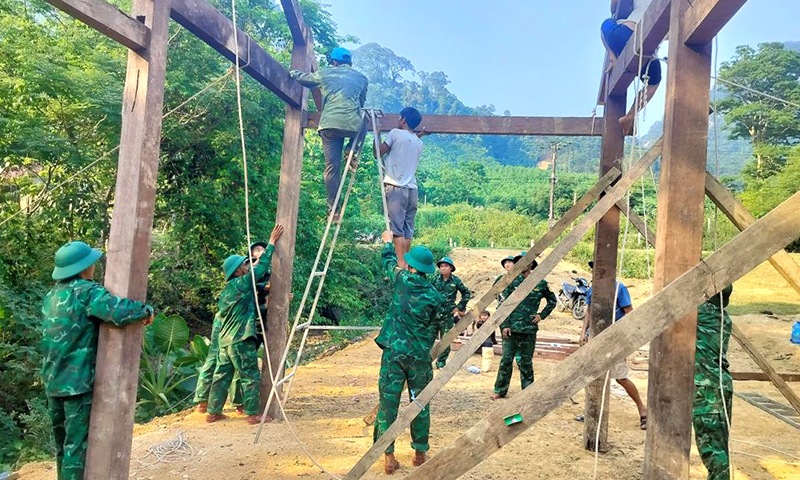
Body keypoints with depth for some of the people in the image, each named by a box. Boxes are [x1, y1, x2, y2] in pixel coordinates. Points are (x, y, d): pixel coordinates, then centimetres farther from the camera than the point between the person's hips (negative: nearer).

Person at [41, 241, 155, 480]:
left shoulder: (52, 295, 11)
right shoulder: (86, 291, -15)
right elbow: (119, 311, -30)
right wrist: (146, 310, -13)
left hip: (52, 381, 8)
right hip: (78, 381, -8)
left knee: (63, 441, 19)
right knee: (77, 443, -1)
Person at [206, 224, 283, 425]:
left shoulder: (228, 289, 15)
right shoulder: (241, 284, -10)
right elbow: (260, 267, -11)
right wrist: (272, 242, -7)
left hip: (225, 340, 9)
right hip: (241, 340, -9)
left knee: (222, 375, 12)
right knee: (251, 377, -1)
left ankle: (213, 412, 18)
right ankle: (253, 414, 3)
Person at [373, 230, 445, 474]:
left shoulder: (401, 280, -5)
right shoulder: (435, 297, -4)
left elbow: (388, 262, 16)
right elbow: (432, 327, 6)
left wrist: (388, 242, 34)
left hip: (393, 351, -1)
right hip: (420, 355, 1)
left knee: (388, 402, 4)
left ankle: (389, 457, 6)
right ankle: (420, 454, 23)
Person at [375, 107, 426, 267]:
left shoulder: (395, 133, 0)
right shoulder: (419, 143, 17)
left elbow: (379, 153, 2)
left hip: (396, 188, -6)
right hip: (412, 189, 6)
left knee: (397, 230, -9)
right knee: (407, 231, 7)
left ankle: (402, 265, -15)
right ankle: (407, 265, 8)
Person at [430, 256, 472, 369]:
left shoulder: (456, 281, 0)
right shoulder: (435, 279, 1)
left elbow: (467, 294, 11)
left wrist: (459, 307, 6)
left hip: (447, 314, 0)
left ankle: (441, 362, 18)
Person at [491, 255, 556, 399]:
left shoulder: (541, 283, 4)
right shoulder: (513, 282, 2)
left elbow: (552, 301, 18)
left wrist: (541, 315, 6)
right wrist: (505, 325, -6)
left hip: (529, 329, 1)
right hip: (511, 328, 0)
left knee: (526, 362, 9)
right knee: (506, 359, 0)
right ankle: (500, 390, 10)